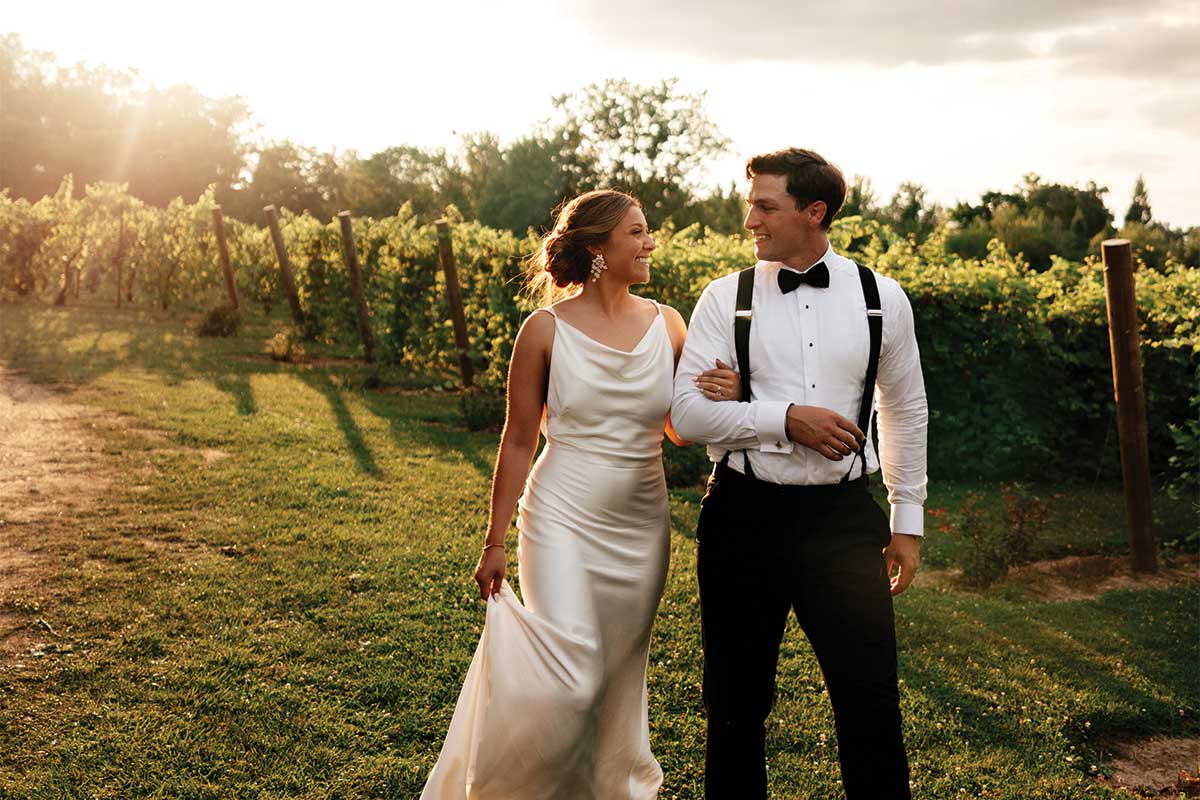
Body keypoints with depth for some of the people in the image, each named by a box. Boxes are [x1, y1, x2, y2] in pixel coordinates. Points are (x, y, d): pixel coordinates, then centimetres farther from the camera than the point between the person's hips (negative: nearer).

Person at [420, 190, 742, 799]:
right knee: (568, 683, -9)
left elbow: (681, 429, 10)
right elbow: (519, 441, -3)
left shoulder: (666, 324, 2)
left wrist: (725, 398, -12)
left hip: (641, 527, 4)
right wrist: (494, 543, -1)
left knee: (619, 677, 14)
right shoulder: (546, 330, -7)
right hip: (564, 520, -4)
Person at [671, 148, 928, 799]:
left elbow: (906, 412, 13)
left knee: (872, 698, 0)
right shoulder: (725, 298, 0)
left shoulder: (881, 298, 4)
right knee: (736, 702, 11)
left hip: (845, 518, 0)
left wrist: (907, 521, 12)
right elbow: (686, 411, -6)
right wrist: (786, 419, -16)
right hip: (745, 518, 0)